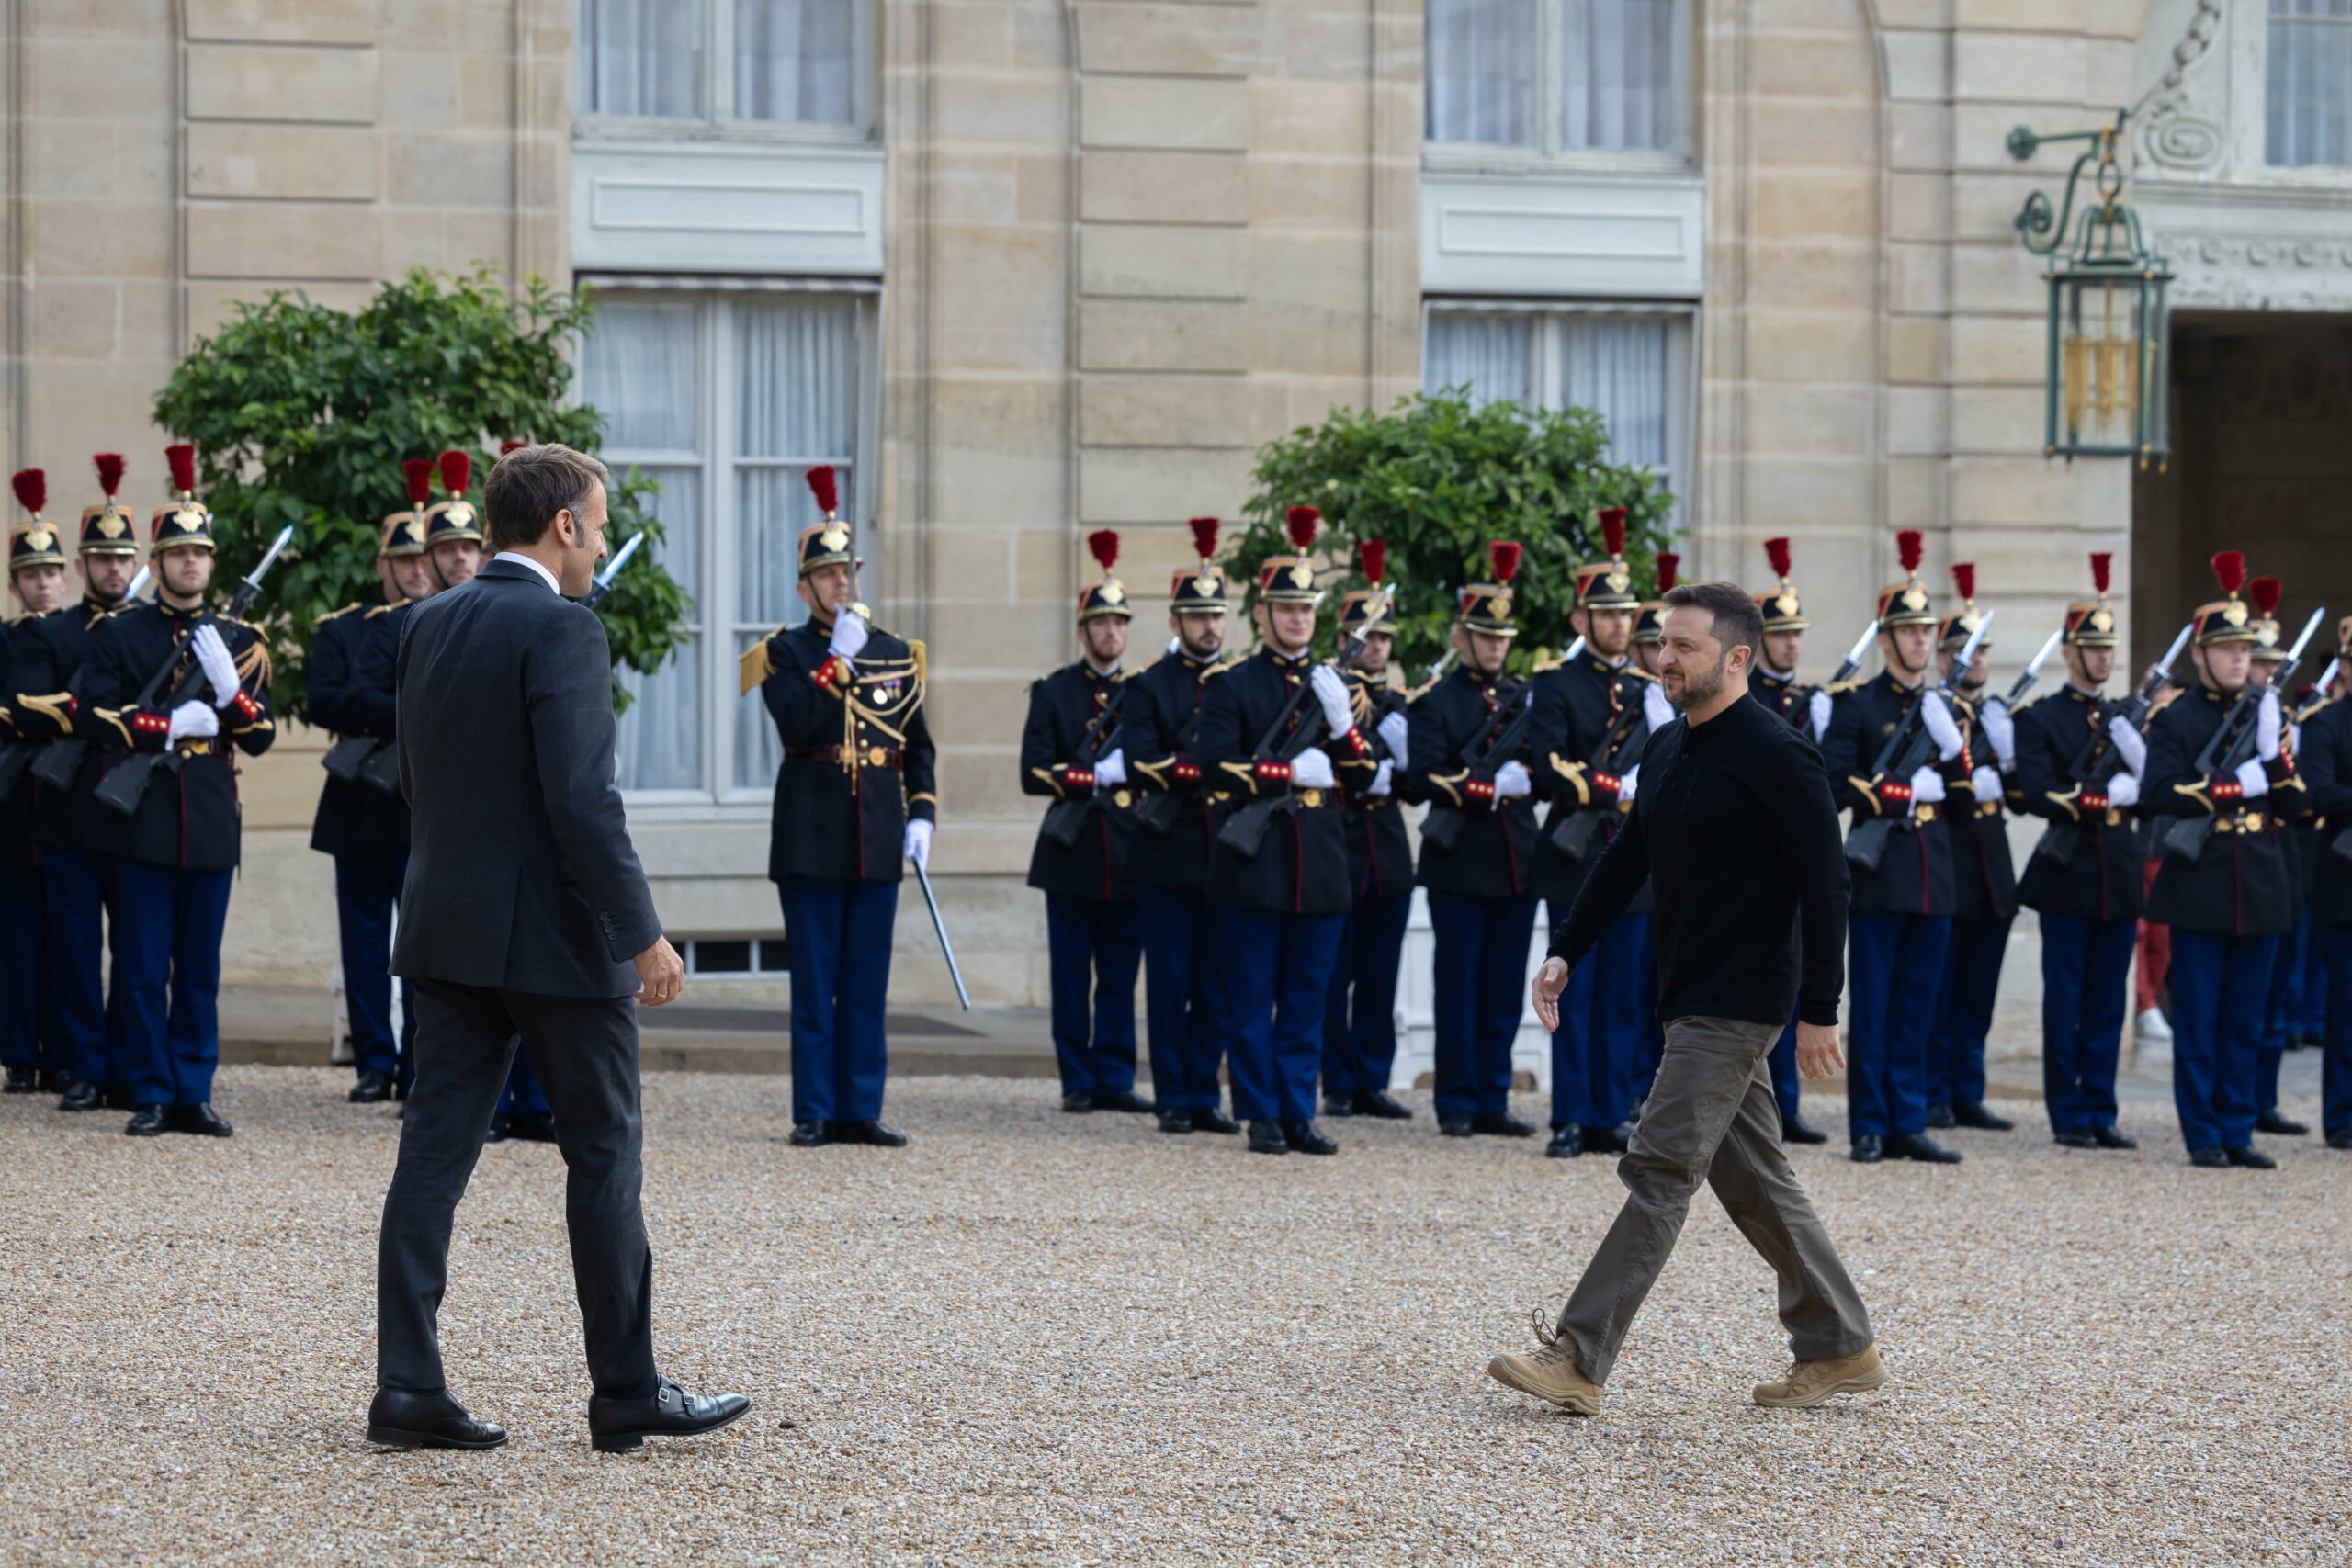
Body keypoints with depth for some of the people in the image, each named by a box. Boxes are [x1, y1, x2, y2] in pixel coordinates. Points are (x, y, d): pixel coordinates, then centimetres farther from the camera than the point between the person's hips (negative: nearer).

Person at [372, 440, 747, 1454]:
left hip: (448, 931, 7)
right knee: (605, 1151, 3)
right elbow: (583, 799, -21)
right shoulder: (561, 630, -15)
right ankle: (627, 1394, 9)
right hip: (554, 936, -7)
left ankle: (408, 1386, 2)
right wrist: (643, 933, -18)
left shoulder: (429, 626, 10)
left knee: (436, 1145, 5)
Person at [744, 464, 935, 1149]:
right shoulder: (785, 652, 1)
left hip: (879, 841, 3)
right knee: (815, 983, 0)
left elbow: (920, 746, 13)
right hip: (812, 839, -3)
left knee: (867, 983, 5)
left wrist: (922, 816, 1)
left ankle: (861, 1110, 9)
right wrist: (837, 659, -16)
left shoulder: (898, 654, 11)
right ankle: (814, 1112, 5)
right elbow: (798, 726, -16)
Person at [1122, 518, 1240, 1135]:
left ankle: (1204, 1097, 11)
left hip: (1226, 852, 3)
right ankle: (1173, 1100, 6)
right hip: (1169, 853, -3)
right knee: (1170, 984, 1)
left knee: (1215, 984, 5)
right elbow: (1142, 764, -12)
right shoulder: (1149, 685, 1)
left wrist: (1181, 768, -14)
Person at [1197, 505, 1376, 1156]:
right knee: (1253, 999, 0)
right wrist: (1293, 772, -14)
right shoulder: (1233, 686, 1)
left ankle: (1299, 1113, 10)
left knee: (1307, 998, 6)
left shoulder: (1333, 684, 14)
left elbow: (1363, 774, 9)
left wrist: (1341, 718, -8)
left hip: (1320, 863, 4)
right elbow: (1219, 766, -10)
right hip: (1256, 859, -4)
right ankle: (1262, 1115, 5)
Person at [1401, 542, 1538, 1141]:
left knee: (1504, 990, 6)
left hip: (1517, 862, 5)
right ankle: (1457, 1105, 5)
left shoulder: (1526, 698, 13)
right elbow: (1421, 781, -13)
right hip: (1460, 864, -4)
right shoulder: (1433, 701, -2)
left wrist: (1520, 777, -13)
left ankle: (1493, 1102, 12)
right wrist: (1490, 786, -17)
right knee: (1459, 989, 0)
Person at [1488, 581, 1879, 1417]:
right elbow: (1627, 859, 17)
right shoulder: (1667, 748, 11)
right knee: (1752, 1178, 13)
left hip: (1739, 1003, -9)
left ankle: (1579, 1359, -13)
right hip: (1693, 997, 9)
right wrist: (1566, 951, 7)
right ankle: (1841, 1349, 23)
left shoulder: (1776, 755, -15)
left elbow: (1824, 883, -16)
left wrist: (1819, 1010, -18)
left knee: (1659, 1170, -11)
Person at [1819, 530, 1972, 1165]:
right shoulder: (1856, 704, -2)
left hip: (1934, 874, 5)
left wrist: (1949, 734, -7)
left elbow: (1966, 785, 10)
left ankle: (1908, 1126, 8)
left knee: (1917, 1010, 6)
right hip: (1879, 873, -5)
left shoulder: (1945, 706, 15)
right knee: (1873, 1009, -2)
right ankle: (1870, 1129, 1)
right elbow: (1837, 787, -11)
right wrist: (1914, 791, -11)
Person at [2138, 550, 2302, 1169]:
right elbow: (2158, 794, -14)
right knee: (2198, 1020, 0)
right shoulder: (2175, 721, -1)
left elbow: (2292, 800, 8)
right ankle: (2203, 1135, 5)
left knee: (2245, 1021, 6)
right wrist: (2238, 785, -16)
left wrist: (2274, 750, -10)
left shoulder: (2268, 714, 11)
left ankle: (2238, 1132, 11)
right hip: (2200, 891, -4)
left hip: (2262, 891, 4)